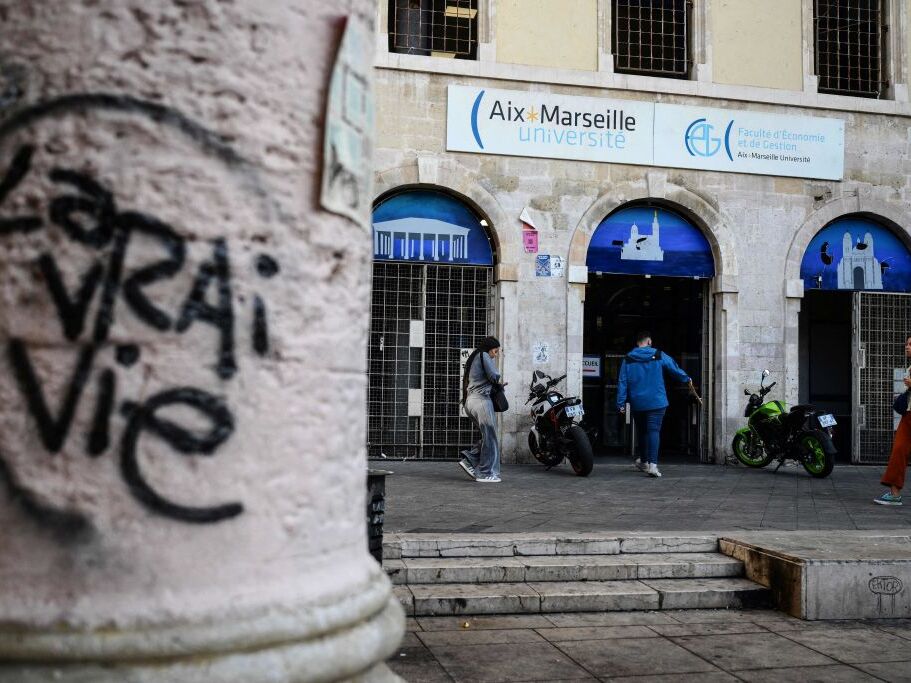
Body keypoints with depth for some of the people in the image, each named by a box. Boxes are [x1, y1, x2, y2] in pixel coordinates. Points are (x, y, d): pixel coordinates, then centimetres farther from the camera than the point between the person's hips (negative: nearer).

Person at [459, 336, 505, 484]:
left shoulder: (473, 358, 23)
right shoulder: (484, 356, -4)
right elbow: (494, 376, -14)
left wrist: (496, 384, 14)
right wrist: (498, 382, 10)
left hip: (469, 401, 9)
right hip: (481, 399, -9)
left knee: (487, 436, 13)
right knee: (490, 437, -4)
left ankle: (469, 459, 2)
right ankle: (486, 473, -3)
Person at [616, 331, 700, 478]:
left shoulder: (628, 360, 1)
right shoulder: (659, 356, -2)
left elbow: (622, 383, -2)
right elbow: (676, 370, 8)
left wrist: (621, 403, 0)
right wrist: (688, 380, 27)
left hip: (637, 403, 2)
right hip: (656, 402, -2)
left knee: (641, 431, 16)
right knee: (654, 431, -7)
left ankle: (644, 461, 31)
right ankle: (652, 464, -21)